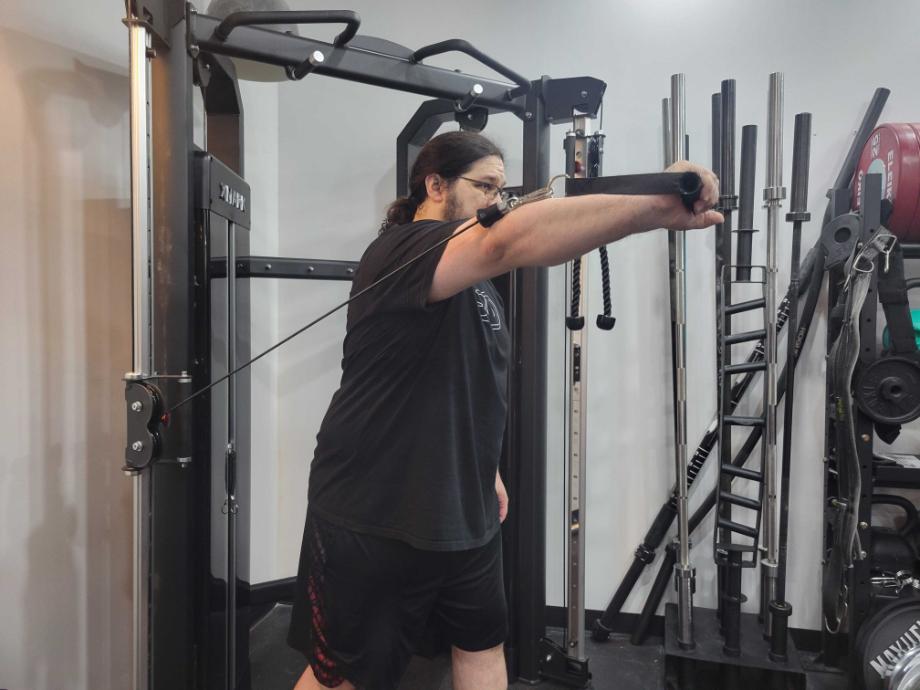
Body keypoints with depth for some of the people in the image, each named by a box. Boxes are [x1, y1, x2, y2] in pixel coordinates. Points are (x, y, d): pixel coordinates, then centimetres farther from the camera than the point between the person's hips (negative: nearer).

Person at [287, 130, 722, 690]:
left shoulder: (476, 282, 11)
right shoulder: (401, 253, -18)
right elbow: (509, 243, -39)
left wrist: (486, 469, 19)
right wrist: (657, 207, -46)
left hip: (465, 512, 9)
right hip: (374, 518, -8)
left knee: (483, 645, 21)